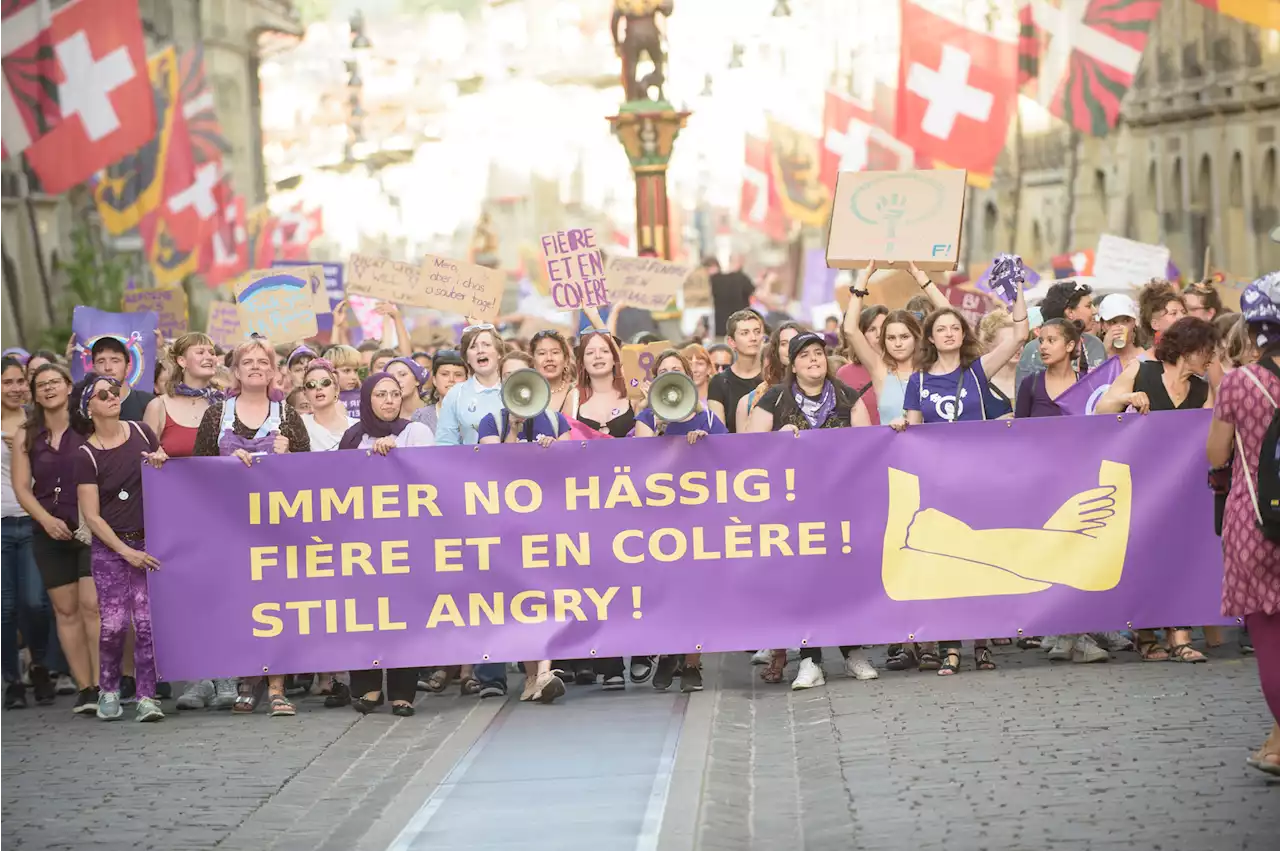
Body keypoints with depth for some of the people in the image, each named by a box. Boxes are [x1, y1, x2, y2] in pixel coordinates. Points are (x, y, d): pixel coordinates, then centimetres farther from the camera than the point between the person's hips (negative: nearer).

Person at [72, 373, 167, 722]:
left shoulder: (141, 432, 4)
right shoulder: (87, 455, -5)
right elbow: (91, 516, -5)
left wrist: (161, 463, -6)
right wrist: (126, 552, -11)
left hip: (148, 540, 2)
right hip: (110, 547, -2)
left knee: (147, 622, -6)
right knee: (115, 624, -9)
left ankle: (147, 697, -1)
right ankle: (108, 690, 14)